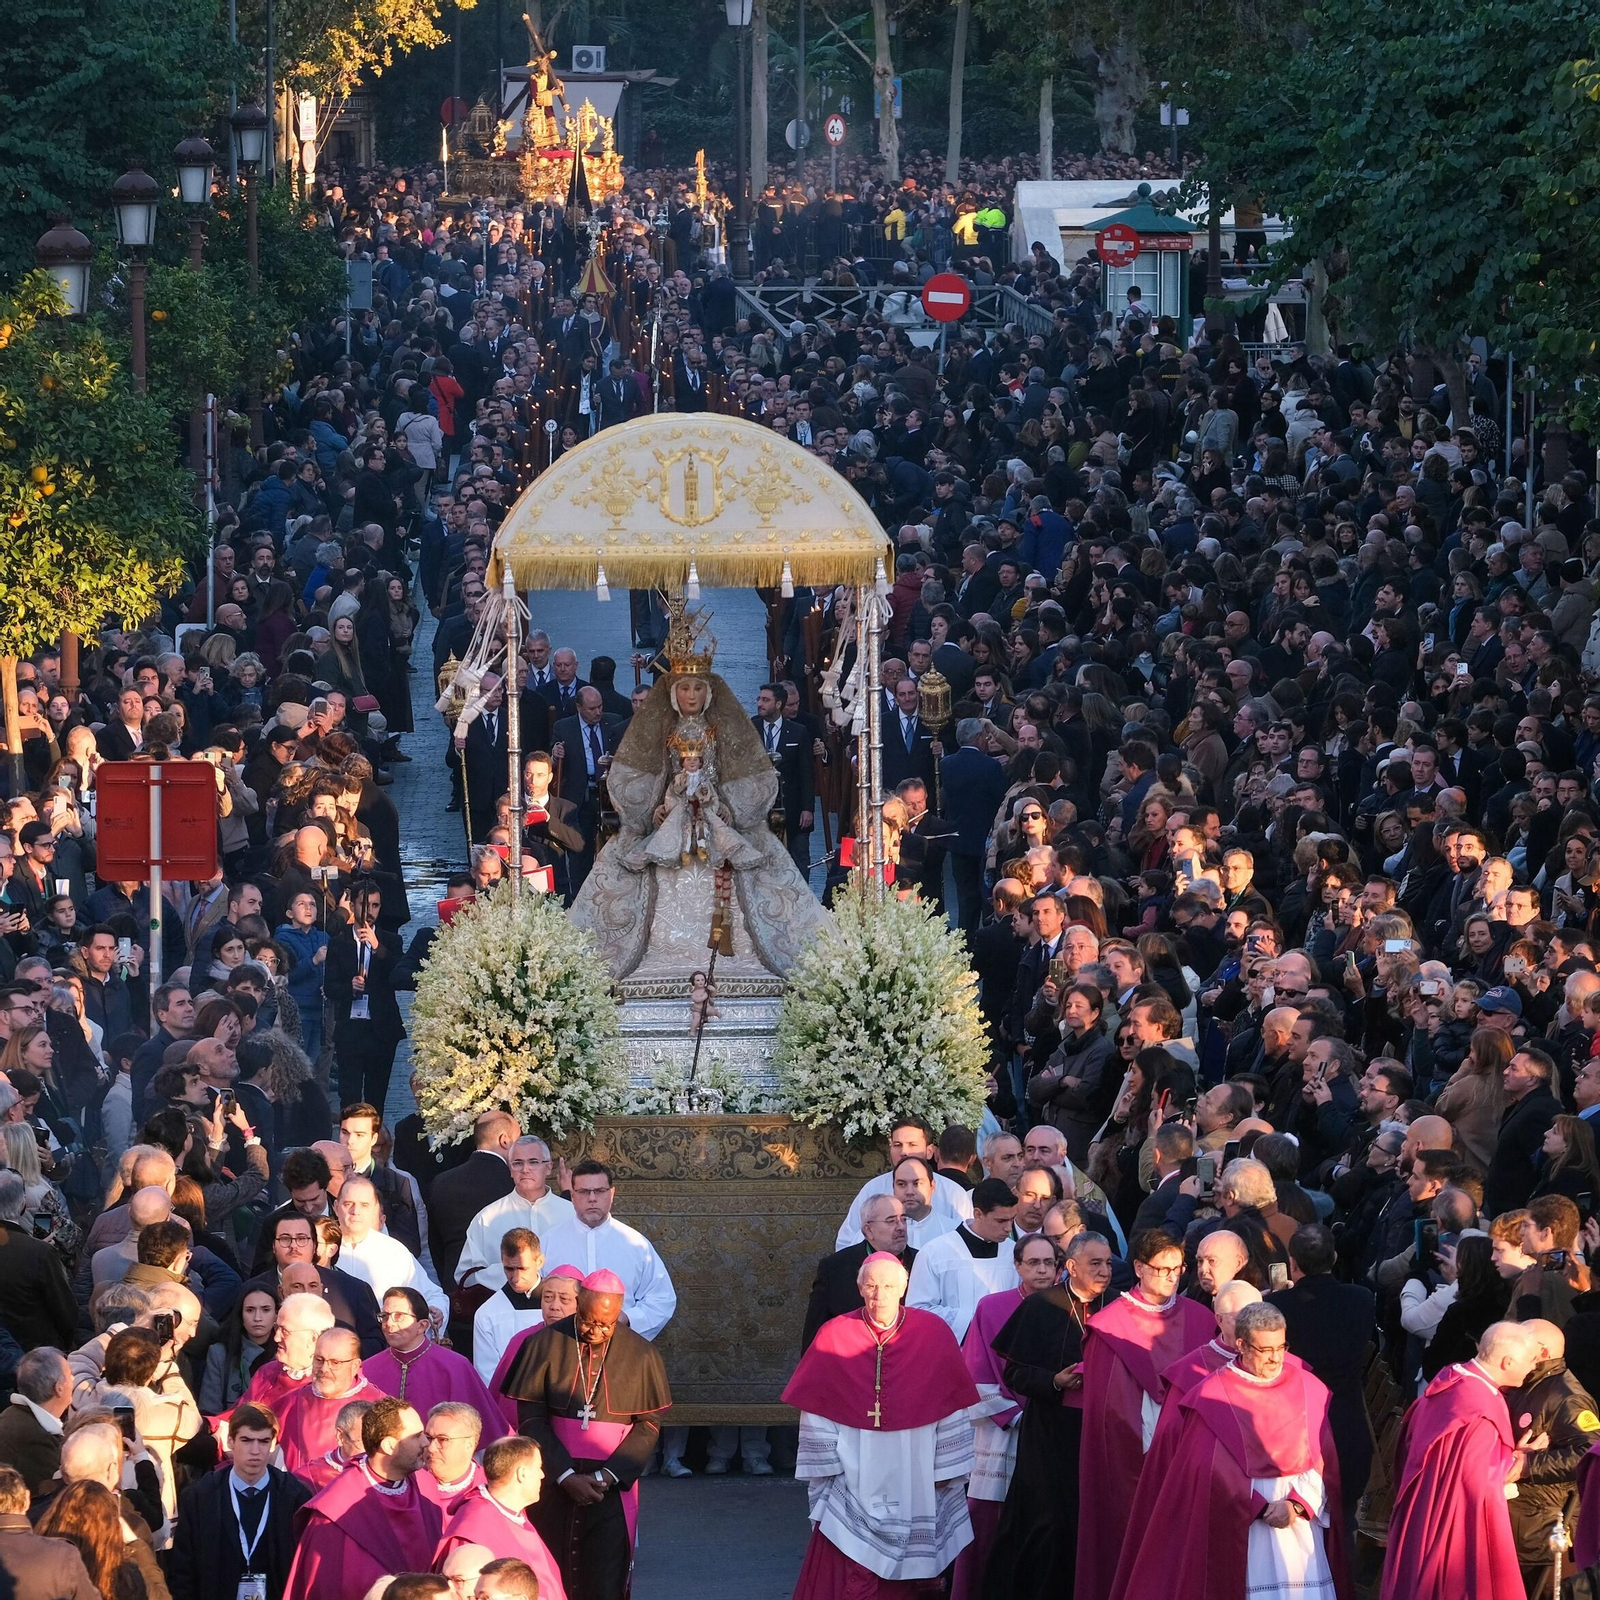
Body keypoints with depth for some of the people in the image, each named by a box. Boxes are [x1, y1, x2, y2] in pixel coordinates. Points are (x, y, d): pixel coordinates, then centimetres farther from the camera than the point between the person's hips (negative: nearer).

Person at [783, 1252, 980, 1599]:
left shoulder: (934, 1333, -2)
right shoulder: (835, 1336, -2)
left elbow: (950, 1408, 1)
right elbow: (817, 1411, 1)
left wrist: (946, 1469, -1)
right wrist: (825, 1471, -3)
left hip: (916, 1485, 0)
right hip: (854, 1480, 0)